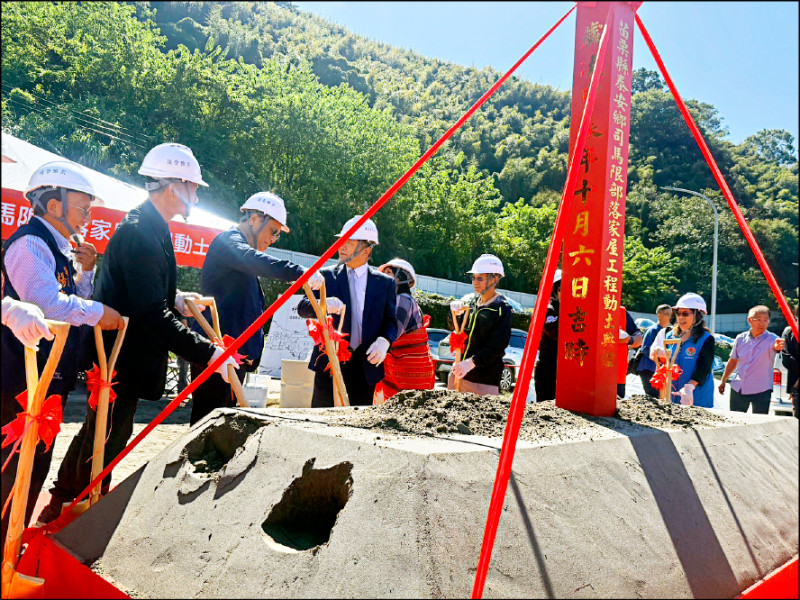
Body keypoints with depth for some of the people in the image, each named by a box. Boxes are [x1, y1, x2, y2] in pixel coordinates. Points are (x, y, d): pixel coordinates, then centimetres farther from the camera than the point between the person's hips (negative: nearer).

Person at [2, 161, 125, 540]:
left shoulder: (61, 248, 16)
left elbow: (74, 302, 20)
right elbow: (48, 303, -26)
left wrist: (85, 271, 6)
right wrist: (99, 313, -15)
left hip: (55, 376, 10)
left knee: (38, 461, 18)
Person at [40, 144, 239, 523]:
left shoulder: (147, 227, 10)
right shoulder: (140, 233, -24)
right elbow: (152, 315, -31)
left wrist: (173, 299, 4)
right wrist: (207, 353, -31)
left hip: (119, 355, 11)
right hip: (123, 361, -11)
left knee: (98, 432, 23)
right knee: (107, 439, 5)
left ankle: (60, 506, 41)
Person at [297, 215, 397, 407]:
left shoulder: (385, 282, 7)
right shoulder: (326, 276, 5)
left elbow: (391, 322, 7)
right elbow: (302, 307, -4)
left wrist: (384, 341, -16)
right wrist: (324, 304, -26)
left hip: (365, 365, 1)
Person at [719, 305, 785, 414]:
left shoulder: (771, 339, -9)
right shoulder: (740, 338, 2)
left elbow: (775, 346, -35)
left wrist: (778, 347, -59)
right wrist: (723, 380, 16)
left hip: (761, 390, -3)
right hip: (738, 389, 3)